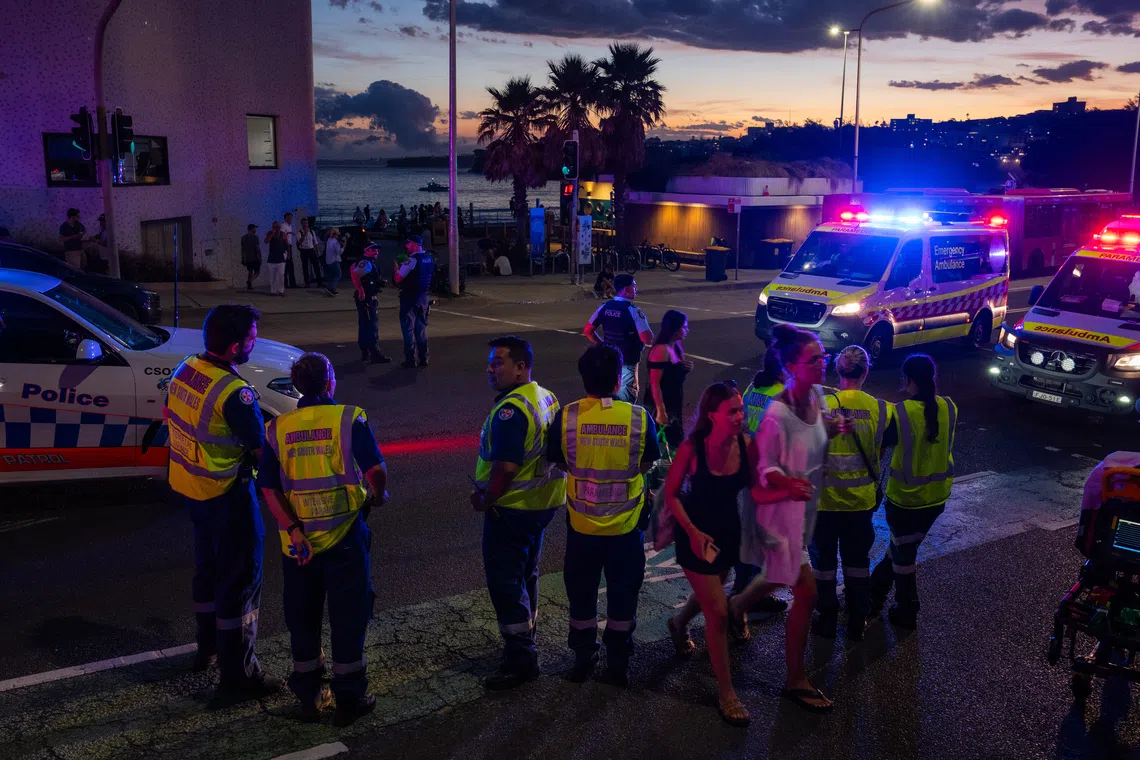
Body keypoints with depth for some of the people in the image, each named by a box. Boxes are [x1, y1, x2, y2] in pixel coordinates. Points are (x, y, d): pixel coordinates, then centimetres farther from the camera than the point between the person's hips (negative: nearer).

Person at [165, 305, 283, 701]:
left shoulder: (185, 370, -3)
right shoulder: (234, 392, -28)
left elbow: (169, 415, 13)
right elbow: (262, 450, -22)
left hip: (188, 485, 9)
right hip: (226, 494, -9)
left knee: (208, 567, 25)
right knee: (240, 579, 3)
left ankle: (208, 646, 43)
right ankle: (238, 675, 11)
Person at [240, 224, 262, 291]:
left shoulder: (243, 237, 8)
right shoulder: (255, 237, -11)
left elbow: (242, 249, 10)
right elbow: (257, 248, -14)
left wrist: (243, 259, 15)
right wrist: (260, 257, -7)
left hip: (247, 258, 6)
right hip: (255, 258, -6)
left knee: (250, 271, 16)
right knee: (257, 272, 3)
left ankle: (249, 286, 9)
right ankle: (250, 281, -22)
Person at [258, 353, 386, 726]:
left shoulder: (278, 428, 2)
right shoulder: (349, 419, -9)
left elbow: (268, 487, -6)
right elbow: (375, 469, -17)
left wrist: (293, 530, -9)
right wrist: (379, 495, 3)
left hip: (298, 540, 3)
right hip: (344, 536, -3)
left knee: (302, 619, 17)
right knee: (348, 619, 10)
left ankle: (308, 697, 28)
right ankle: (348, 699, 18)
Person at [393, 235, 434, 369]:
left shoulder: (411, 260, -17)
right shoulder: (430, 258, 5)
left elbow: (398, 279, -17)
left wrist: (397, 268, 3)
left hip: (409, 297, -7)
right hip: (423, 297, 7)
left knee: (408, 328, 0)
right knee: (421, 328, 15)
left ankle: (410, 360, -1)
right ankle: (423, 358, 16)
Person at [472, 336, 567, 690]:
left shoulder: (511, 410, -25)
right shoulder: (546, 398, 5)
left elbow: (506, 466, -30)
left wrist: (485, 498, -13)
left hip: (512, 508, -9)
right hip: (543, 502, 10)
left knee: (505, 581, 1)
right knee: (526, 573, 23)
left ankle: (520, 659, 7)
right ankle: (525, 637, 38)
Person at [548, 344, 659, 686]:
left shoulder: (566, 417, -15)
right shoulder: (639, 417, -16)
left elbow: (560, 462, -3)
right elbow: (646, 465, -4)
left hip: (582, 523, 0)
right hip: (626, 524, 0)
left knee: (581, 592, 19)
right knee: (623, 593, 17)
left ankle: (583, 658, 32)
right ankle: (618, 663, 28)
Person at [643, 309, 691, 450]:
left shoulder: (676, 347, 8)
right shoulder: (661, 350, -20)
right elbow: (655, 383, -23)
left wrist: (686, 368, -2)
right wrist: (661, 411, -25)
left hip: (673, 404, 9)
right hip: (661, 405, -9)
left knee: (675, 440, 14)